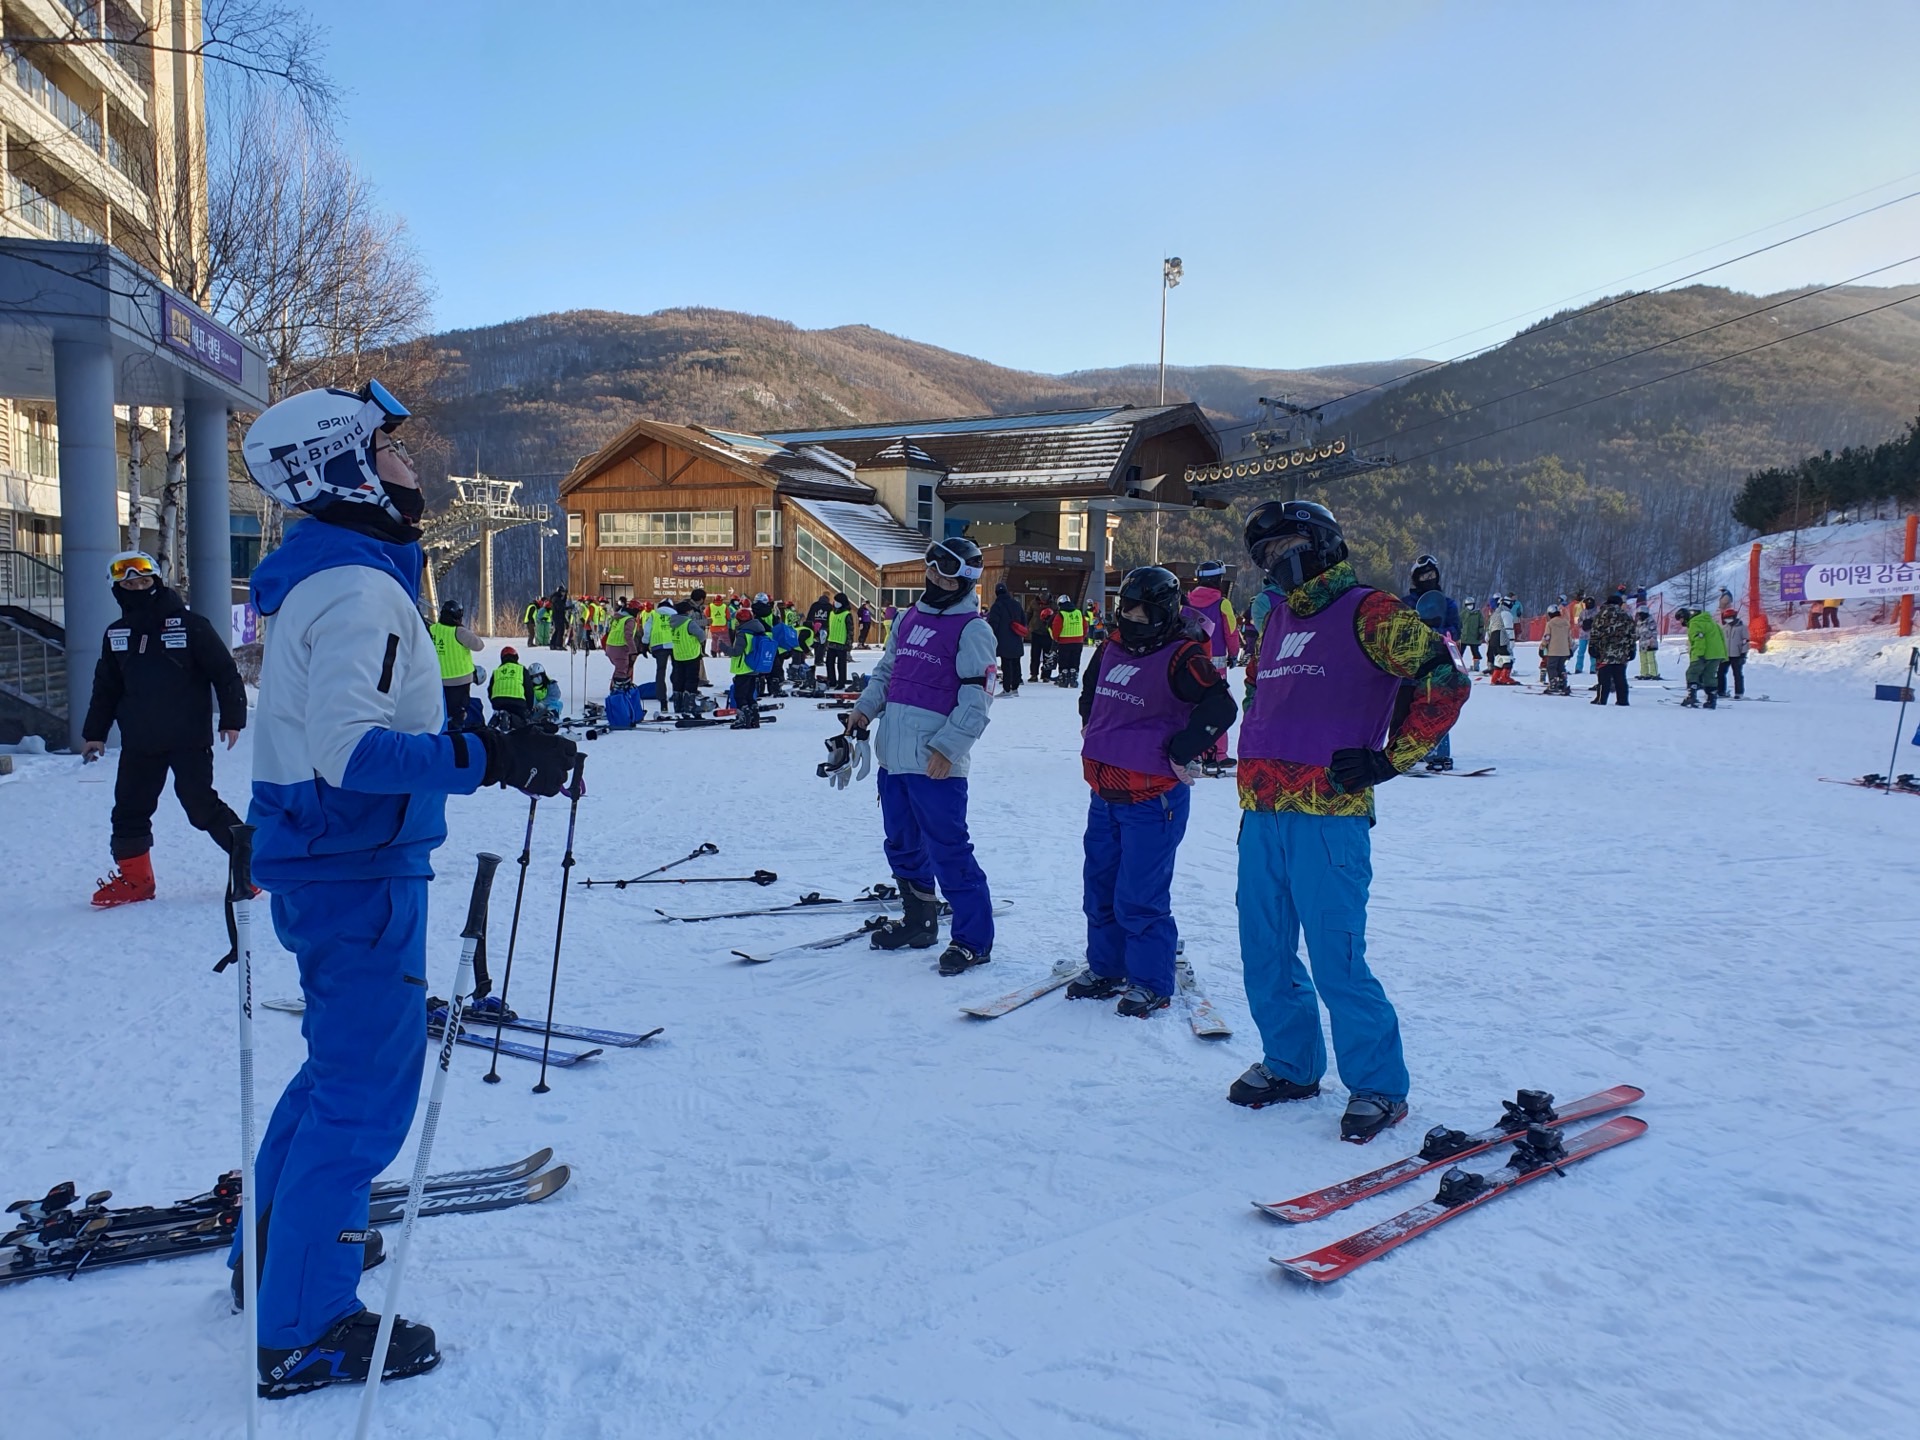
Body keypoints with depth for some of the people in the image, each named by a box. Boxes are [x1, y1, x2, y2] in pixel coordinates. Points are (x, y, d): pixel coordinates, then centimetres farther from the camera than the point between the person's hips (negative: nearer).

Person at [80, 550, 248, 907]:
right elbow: (106, 688, 19)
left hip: (189, 740, -6)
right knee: (129, 809, 9)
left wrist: (232, 718, -8)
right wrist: (95, 732, 17)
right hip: (139, 743, 6)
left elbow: (225, 673, -6)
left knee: (201, 806, -9)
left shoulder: (190, 625, -7)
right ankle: (133, 877, 23)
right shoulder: (116, 635, 10)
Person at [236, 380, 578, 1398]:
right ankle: (304, 1333, 12)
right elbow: (349, 748, -31)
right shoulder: (359, 587, -20)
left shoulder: (318, 575, 12)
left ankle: (277, 1244, 41)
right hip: (360, 870, -10)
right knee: (366, 1091, 0)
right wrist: (488, 758, -37)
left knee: (343, 1061, 25)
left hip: (321, 863, 10)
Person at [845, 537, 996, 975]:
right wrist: (865, 708, 8)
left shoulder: (972, 628, -7)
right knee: (903, 844, 18)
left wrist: (948, 747, -20)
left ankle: (973, 939, 3)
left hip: (936, 761, -8)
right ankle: (918, 920, 34)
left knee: (948, 849, -7)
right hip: (894, 753, 8)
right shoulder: (909, 617, 16)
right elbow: (887, 671, 25)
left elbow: (976, 700, -13)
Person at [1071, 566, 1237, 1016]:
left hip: (1152, 797, -8)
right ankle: (1105, 967, 30)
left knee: (1140, 896, -4)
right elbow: (1091, 689, 30)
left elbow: (1220, 706, -21)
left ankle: (1151, 983, 10)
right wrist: (1093, 733, 22)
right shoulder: (1113, 647, 10)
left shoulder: (1182, 656, -12)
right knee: (1099, 887, 15)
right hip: (1104, 793, 8)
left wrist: (1180, 753, -18)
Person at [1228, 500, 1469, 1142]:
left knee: (1336, 963, -5)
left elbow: (1444, 681, -11)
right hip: (1262, 816, 8)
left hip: (1328, 816, -7)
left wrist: (1387, 760, -11)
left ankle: (1378, 1087, 11)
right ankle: (1291, 1064, 30)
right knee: (1265, 955, 13)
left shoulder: (1366, 612, -4)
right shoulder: (1277, 618, 18)